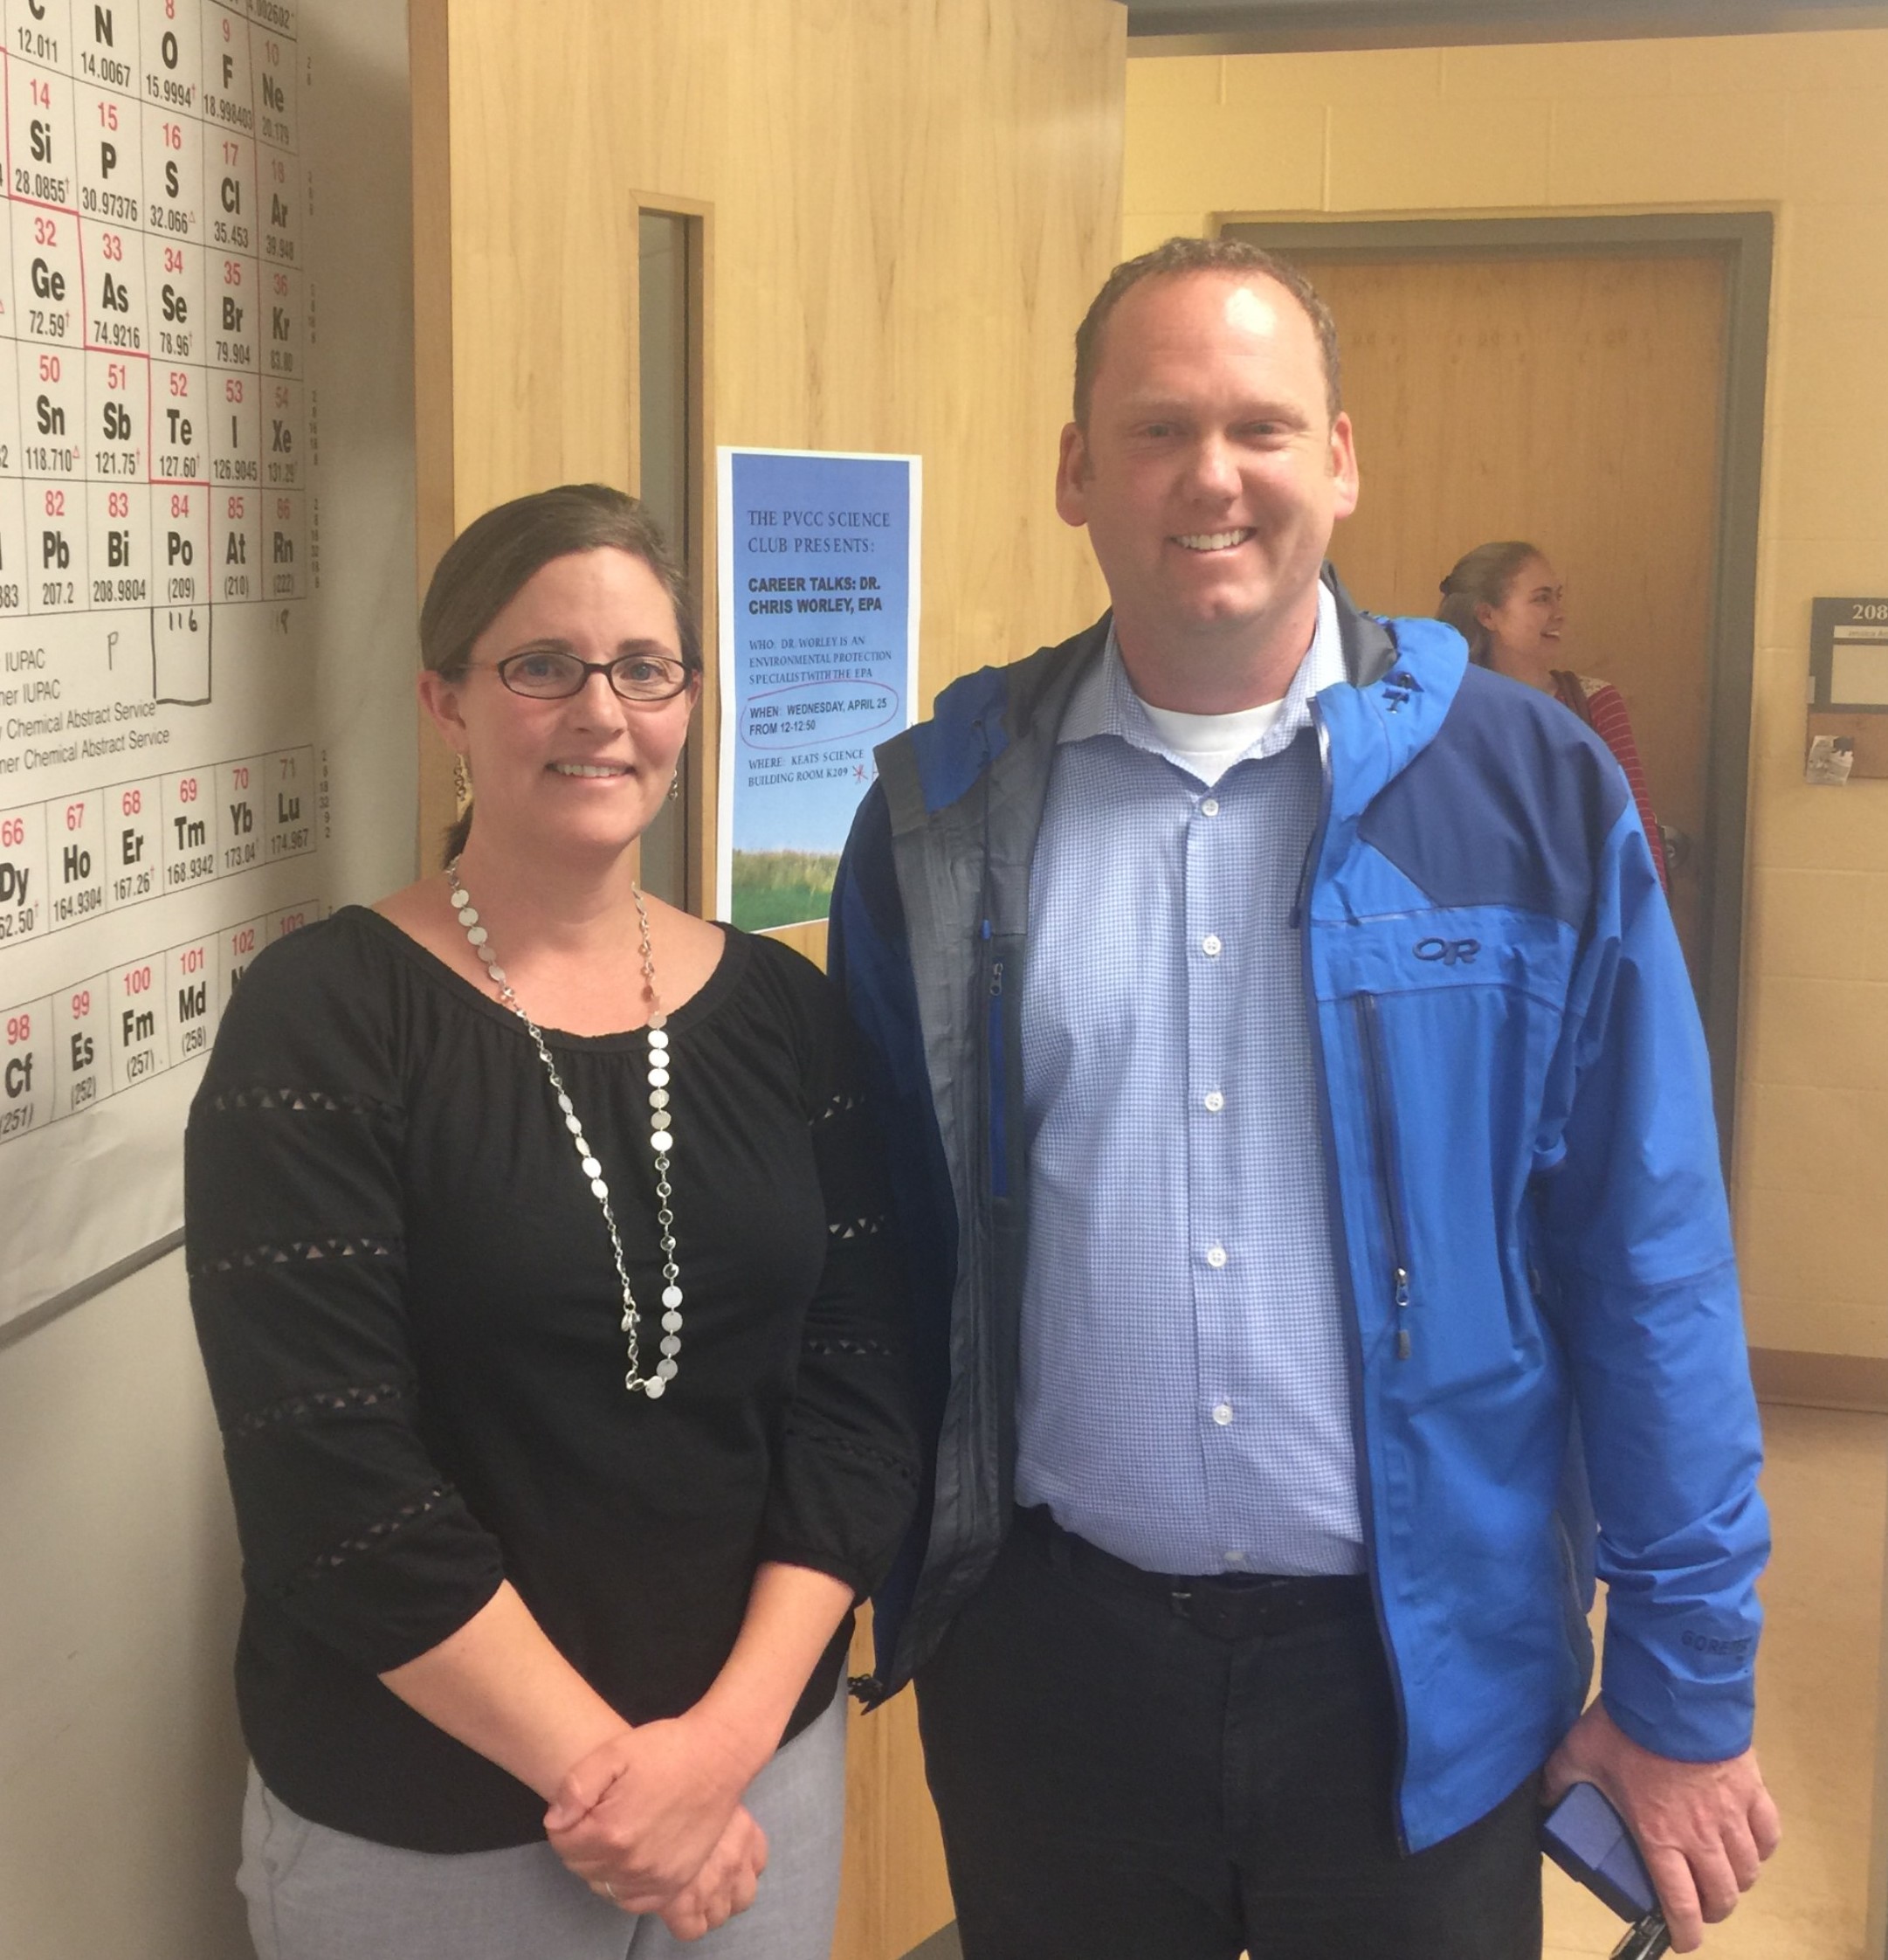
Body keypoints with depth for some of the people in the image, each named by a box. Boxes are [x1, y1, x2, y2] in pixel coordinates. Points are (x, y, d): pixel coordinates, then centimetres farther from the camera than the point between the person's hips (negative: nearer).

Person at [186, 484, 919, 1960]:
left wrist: (730, 1735, -12)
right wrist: (602, 1766, -15)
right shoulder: (323, 1021, -11)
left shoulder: (781, 1012, 0)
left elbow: (858, 1397, -2)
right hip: (420, 1830, -3)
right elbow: (329, 1473, -16)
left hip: (765, 1767, 4)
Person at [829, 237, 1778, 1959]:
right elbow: (884, 1238, 4)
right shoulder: (944, 811, -2)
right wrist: (872, 1581, 6)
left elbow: (1648, 1264, -5)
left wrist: (1685, 1686, -3)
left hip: (1426, 1669, -1)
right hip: (1047, 1644, 1)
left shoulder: (1533, 789, -6)